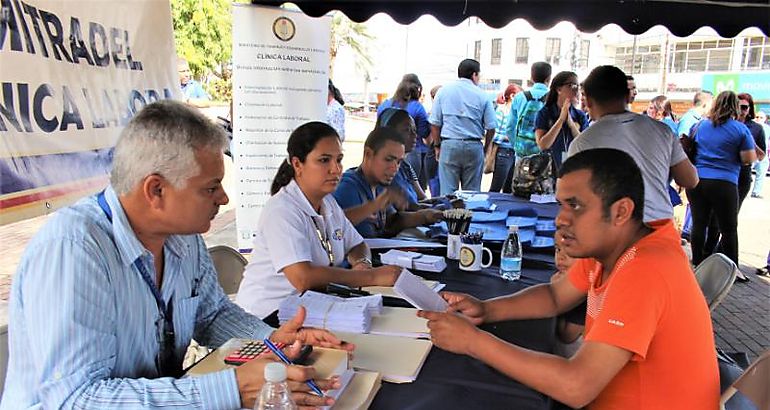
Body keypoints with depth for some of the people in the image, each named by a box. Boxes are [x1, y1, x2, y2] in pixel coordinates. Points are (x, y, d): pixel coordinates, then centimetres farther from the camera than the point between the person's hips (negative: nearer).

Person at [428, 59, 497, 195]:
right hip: (474, 147, 0)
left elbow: (435, 123, 3)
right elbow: (491, 127, 0)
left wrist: (437, 146, 12)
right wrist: (485, 147, 14)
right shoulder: (482, 95, 2)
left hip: (449, 145, 0)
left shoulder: (443, 91, 5)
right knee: (472, 192, 7)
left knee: (447, 191, 1)